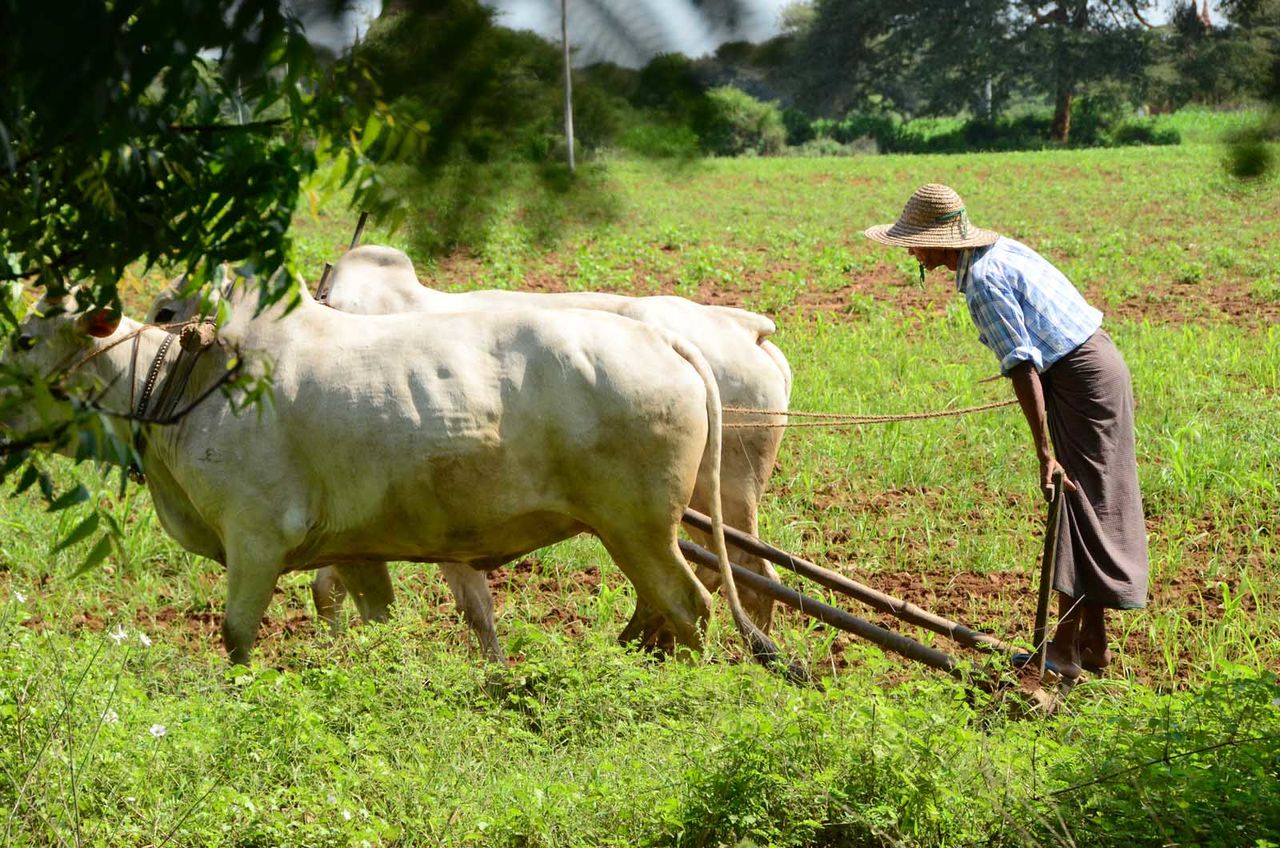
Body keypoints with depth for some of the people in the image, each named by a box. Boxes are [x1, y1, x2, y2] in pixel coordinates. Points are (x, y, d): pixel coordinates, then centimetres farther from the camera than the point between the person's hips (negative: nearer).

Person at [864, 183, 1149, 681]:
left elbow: (1022, 366, -26)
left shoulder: (983, 281, -18)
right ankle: (1093, 644, 19)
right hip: (1095, 364, 10)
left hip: (1082, 379, -10)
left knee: (1075, 506, -7)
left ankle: (1064, 650, -4)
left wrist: (1044, 452, -30)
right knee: (1088, 507, 13)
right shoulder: (1000, 250, 10)